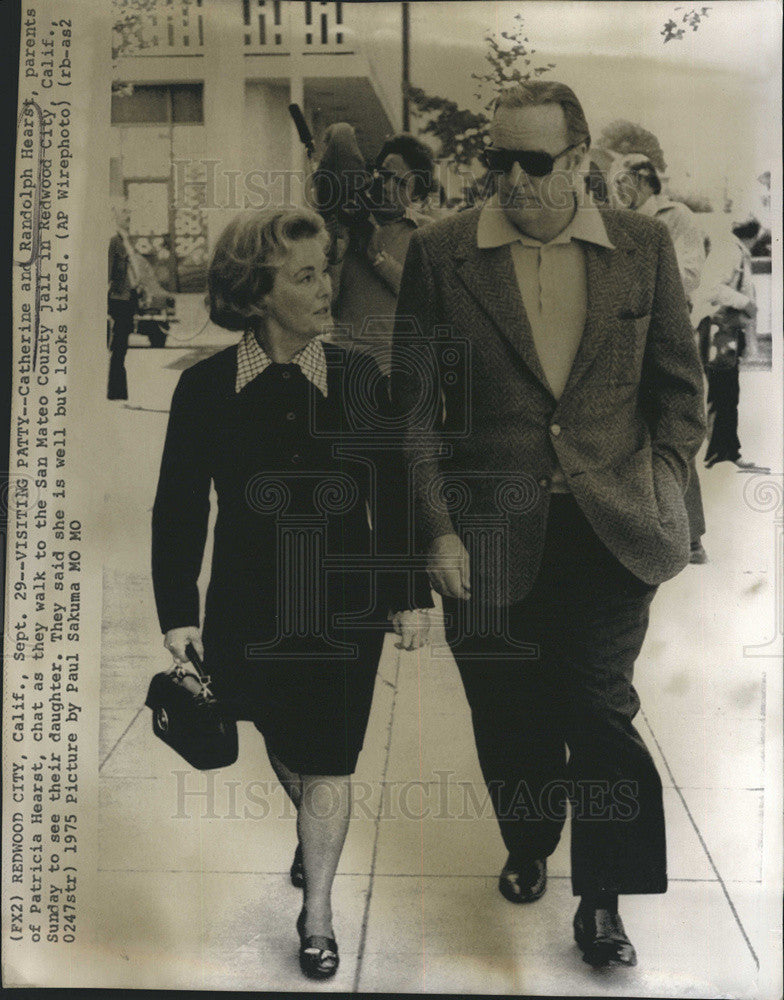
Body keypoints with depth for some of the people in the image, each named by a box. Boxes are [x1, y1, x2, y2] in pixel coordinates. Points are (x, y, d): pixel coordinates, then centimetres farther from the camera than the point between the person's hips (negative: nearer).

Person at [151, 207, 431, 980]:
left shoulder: (358, 380, -6)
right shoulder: (206, 388, -7)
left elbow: (393, 497, 0)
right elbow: (179, 510, -1)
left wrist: (407, 596, 1)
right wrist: (178, 613, -2)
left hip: (345, 603, -1)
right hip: (249, 608, 1)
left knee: (328, 760, 5)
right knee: (282, 744, 22)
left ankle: (317, 912, 28)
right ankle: (311, 830, 55)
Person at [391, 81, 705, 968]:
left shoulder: (643, 247, 4)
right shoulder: (440, 254, 0)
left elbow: (680, 385, 10)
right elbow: (413, 405, -1)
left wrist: (661, 489, -1)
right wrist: (436, 528, -6)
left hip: (610, 533, 0)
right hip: (488, 538, 0)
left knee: (601, 715, 3)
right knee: (509, 718, 14)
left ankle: (601, 903, 26)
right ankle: (527, 850, 43)